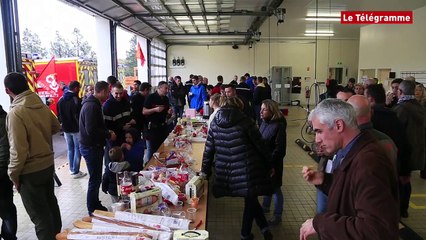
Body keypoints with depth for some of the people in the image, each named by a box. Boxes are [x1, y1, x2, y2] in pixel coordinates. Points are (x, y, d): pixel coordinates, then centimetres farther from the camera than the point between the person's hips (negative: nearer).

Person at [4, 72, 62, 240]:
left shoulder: (15, 112, -21)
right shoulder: (42, 106, -2)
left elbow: (18, 150, -22)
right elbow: (56, 127, 15)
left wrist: (13, 175, -10)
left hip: (30, 171, -7)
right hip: (48, 164, 7)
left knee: (39, 215, 7)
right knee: (50, 203, 24)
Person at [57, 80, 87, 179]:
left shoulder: (61, 100, 6)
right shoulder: (77, 100, -17)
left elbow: (59, 115, 12)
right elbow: (79, 115, -19)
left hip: (66, 128, 7)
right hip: (76, 129, -7)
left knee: (70, 149, 16)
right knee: (77, 149, 1)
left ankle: (71, 169, 23)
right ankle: (75, 172, 4)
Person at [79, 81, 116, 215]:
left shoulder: (93, 104, 12)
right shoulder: (92, 106, -22)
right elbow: (91, 130, -28)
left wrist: (107, 133, 9)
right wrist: (109, 135, -17)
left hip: (93, 146, 10)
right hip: (91, 147, -10)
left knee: (96, 178, 19)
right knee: (95, 179, 2)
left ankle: (95, 205, 34)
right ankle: (93, 210, 17)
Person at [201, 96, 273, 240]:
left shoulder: (215, 123, 5)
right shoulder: (245, 122, -7)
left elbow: (209, 149, 8)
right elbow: (261, 146, -3)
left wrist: (205, 170, 17)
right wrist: (269, 165, 9)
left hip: (227, 172, 4)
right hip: (247, 168, -4)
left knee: (251, 200, 22)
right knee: (250, 201, 16)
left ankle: (264, 228, 24)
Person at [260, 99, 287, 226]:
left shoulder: (279, 126, -21)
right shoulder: (264, 123, 1)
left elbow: (280, 149, -20)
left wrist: (271, 163, -21)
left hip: (273, 163, -7)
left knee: (275, 188, 7)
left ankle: (277, 216, 23)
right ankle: (265, 207, 43)